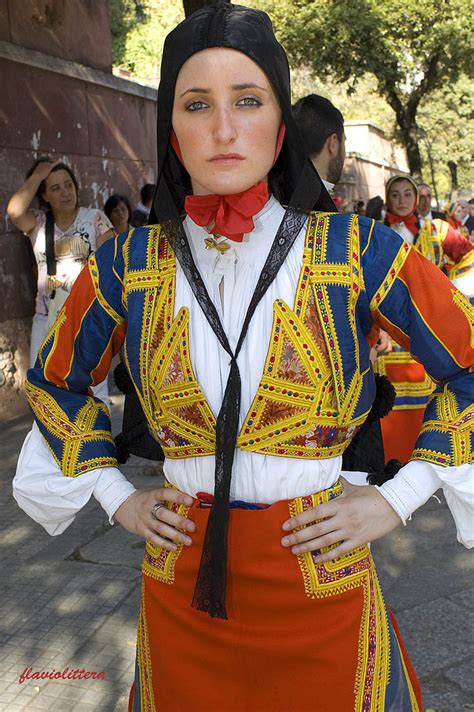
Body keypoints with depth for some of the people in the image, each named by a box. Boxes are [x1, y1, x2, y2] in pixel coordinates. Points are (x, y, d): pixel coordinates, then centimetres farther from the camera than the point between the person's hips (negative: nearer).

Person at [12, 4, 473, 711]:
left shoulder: (358, 250, -11)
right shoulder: (128, 264, -5)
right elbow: (56, 382, 12)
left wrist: (395, 499, -5)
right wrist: (116, 495, 5)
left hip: (320, 581, -1)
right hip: (180, 588, 2)